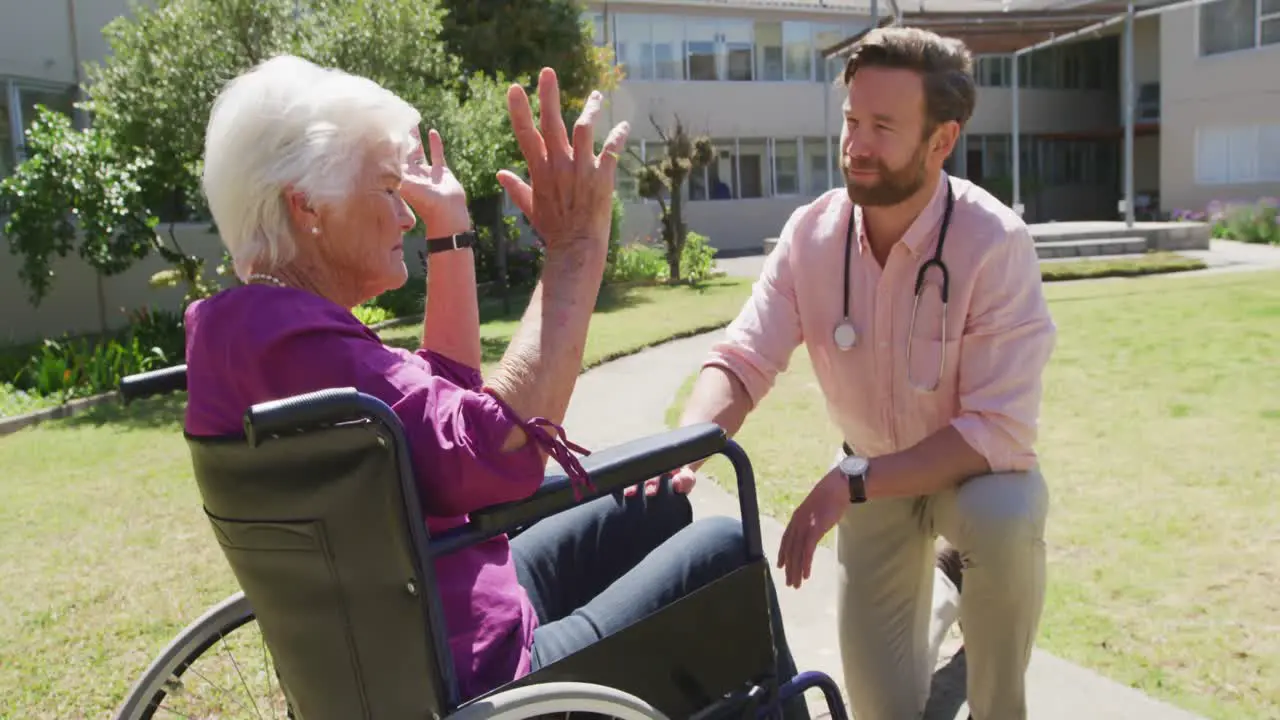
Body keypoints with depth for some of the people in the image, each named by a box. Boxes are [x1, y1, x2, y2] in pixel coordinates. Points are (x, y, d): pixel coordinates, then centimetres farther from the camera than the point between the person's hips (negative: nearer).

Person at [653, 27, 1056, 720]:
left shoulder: (995, 242, -29)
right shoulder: (810, 234, -17)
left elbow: (1000, 431, -31)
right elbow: (742, 361, -21)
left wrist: (848, 482, -39)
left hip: (975, 465, -3)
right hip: (874, 478, 3)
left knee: (1003, 521, -40)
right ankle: (940, 595, 40)